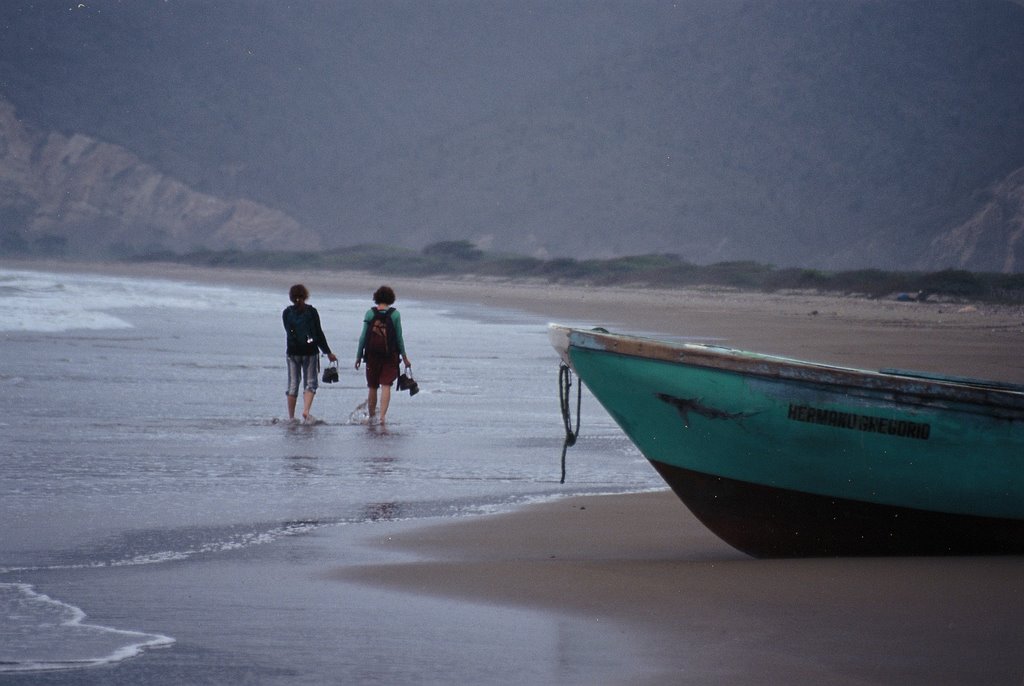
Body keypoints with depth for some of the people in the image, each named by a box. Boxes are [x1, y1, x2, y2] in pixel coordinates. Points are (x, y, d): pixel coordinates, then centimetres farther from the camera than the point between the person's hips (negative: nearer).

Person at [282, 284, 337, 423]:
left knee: (293, 384, 9)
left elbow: (289, 332, -1)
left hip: (293, 352, 2)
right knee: (310, 383, 5)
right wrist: (328, 352, 5)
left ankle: (291, 417, 10)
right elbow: (319, 333, -2)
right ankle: (306, 411, -15)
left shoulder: (287, 313, 1)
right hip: (310, 351, -2)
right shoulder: (311, 311, -4)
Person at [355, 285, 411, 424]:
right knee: (386, 385, -2)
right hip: (390, 354, -1)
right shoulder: (395, 314, -2)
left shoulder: (370, 313, -1)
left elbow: (363, 336, -1)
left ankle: (371, 415, 23)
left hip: (372, 354, 1)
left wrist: (359, 355, 7)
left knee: (372, 387, 13)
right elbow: (399, 337, 0)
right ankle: (383, 415, -17)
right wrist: (404, 357, 9)